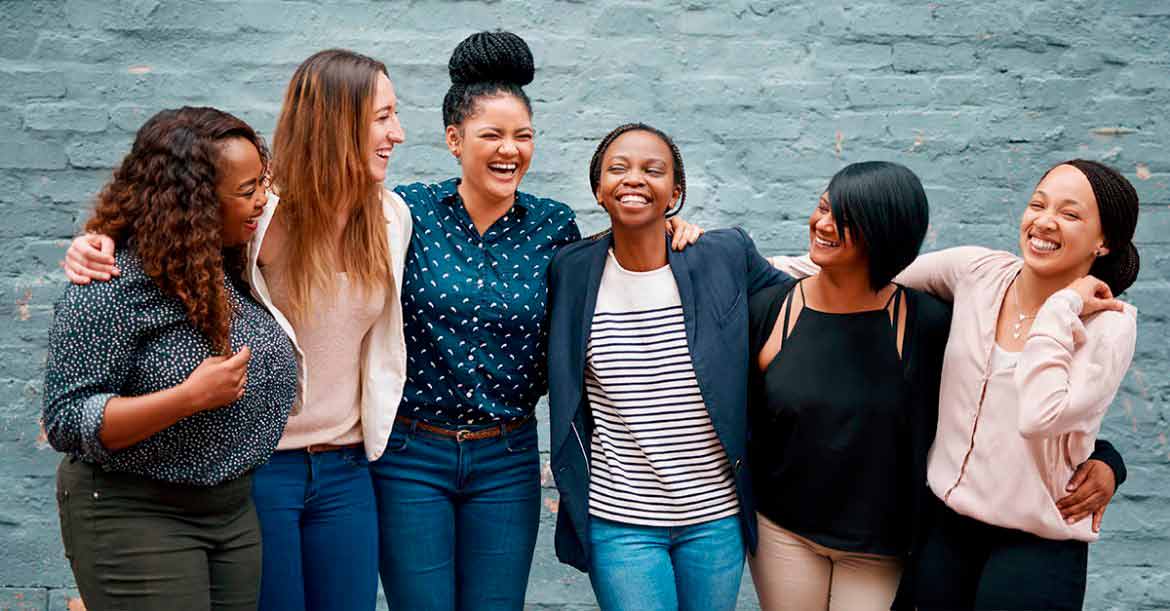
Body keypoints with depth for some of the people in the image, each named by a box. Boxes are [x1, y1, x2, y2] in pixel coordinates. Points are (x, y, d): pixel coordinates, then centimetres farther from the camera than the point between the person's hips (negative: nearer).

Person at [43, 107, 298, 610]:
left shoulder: (238, 267, 3)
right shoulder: (112, 289, -19)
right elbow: (67, 423, -21)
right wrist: (191, 398, -28)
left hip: (235, 508, 7)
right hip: (135, 517, -7)